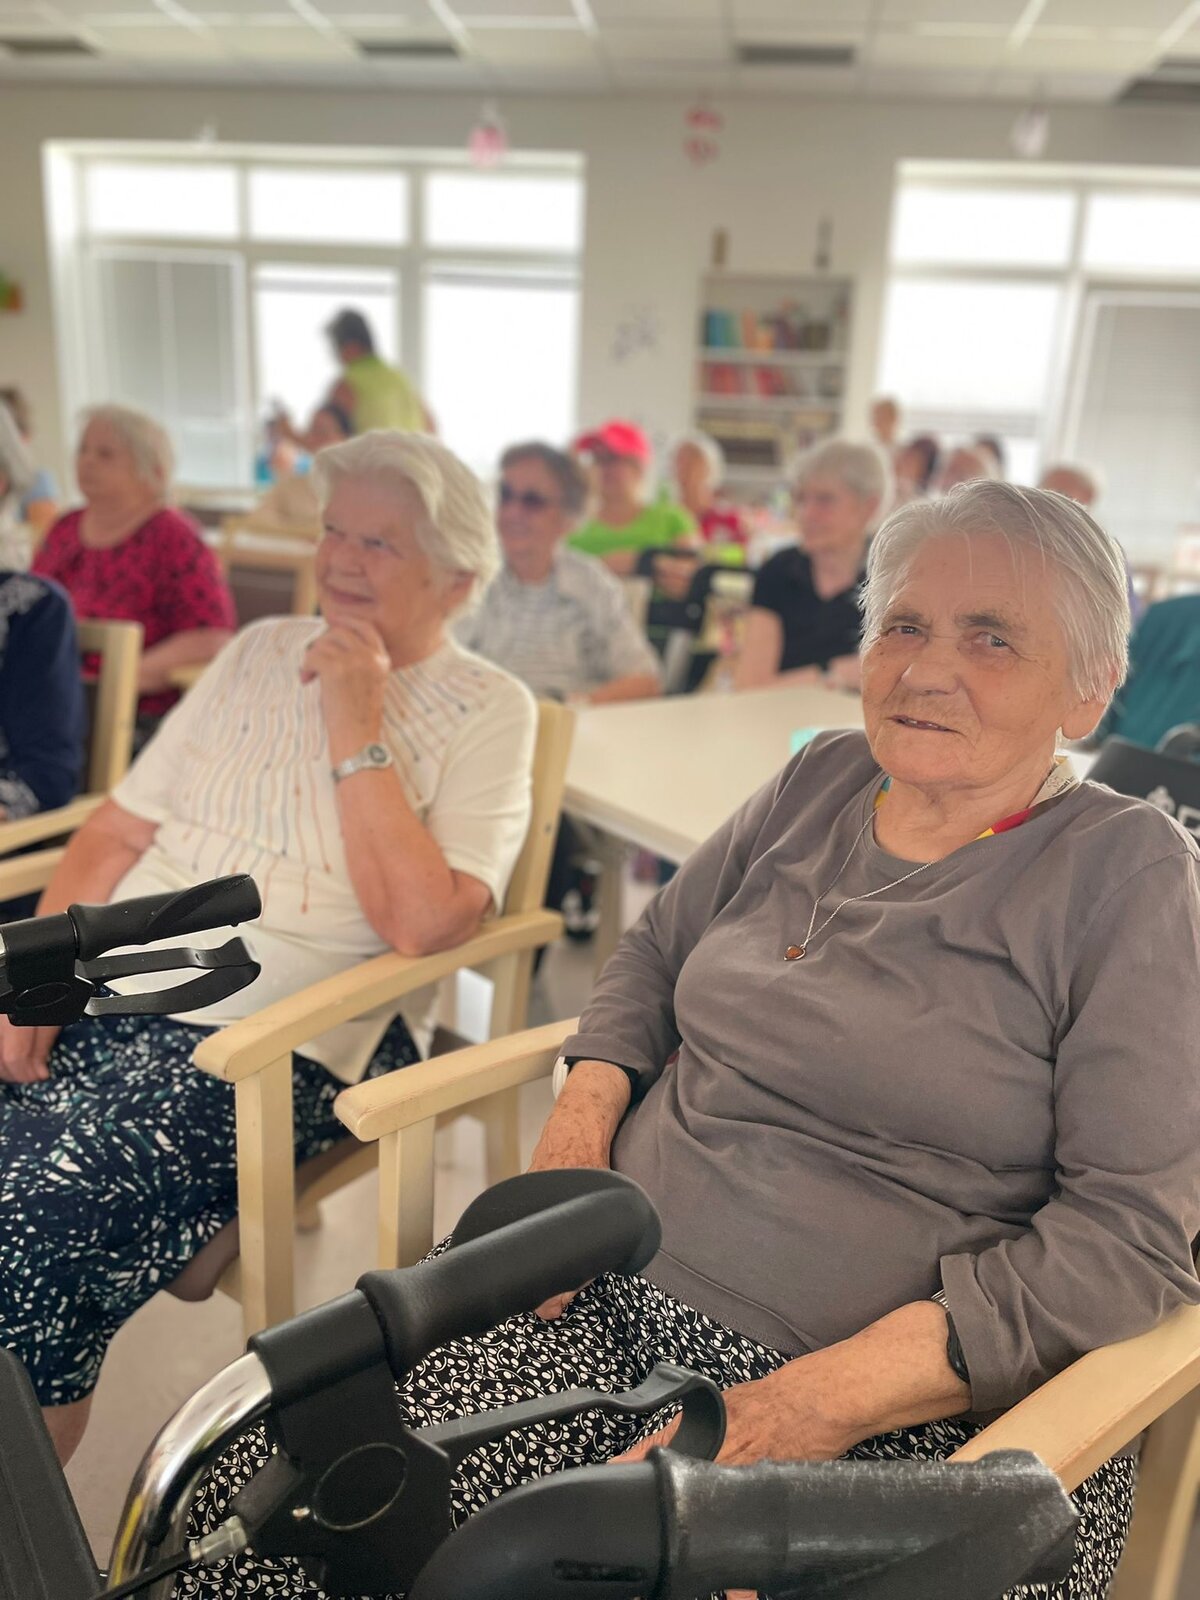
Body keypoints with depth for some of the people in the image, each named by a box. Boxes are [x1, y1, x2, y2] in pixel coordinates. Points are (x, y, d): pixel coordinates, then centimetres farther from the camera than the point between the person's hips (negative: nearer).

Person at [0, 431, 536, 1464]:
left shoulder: (488, 711, -1)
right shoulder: (263, 652, 15)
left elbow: (423, 924, -15)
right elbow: (117, 830, 12)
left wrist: (356, 726, -13)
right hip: (103, 991, 6)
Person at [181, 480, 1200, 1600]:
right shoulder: (819, 780, 9)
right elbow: (655, 951, 19)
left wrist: (821, 1399, -18)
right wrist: (583, 1114, 0)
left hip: (903, 1419, -3)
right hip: (609, 1294, 4)